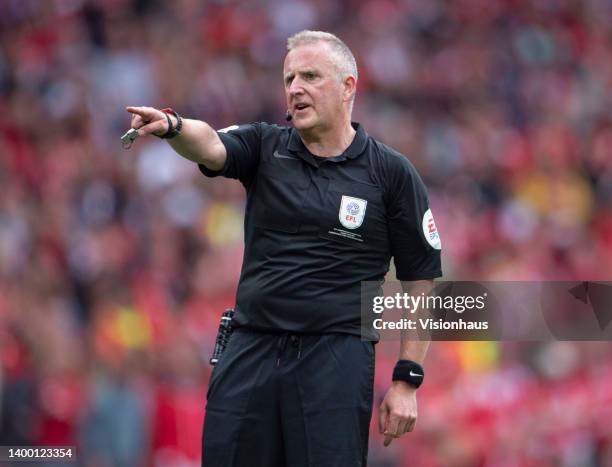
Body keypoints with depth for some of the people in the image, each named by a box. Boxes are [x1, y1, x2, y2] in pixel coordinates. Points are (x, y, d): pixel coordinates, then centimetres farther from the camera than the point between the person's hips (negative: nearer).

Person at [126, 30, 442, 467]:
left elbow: (420, 282, 2)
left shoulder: (391, 173, 1)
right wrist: (172, 126, -37)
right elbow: (210, 146, -14)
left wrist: (408, 381, -3)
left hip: (335, 360, -3)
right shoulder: (265, 147, 8)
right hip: (250, 352, 3)